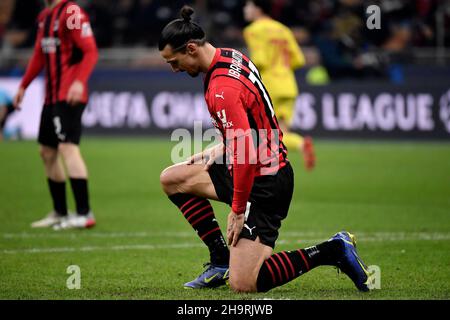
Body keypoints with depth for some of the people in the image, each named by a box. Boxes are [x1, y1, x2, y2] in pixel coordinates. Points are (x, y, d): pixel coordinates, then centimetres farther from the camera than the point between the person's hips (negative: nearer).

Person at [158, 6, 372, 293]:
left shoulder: (222, 89, -25)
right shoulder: (230, 56, 5)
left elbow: (246, 154, -28)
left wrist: (238, 210, -19)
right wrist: (220, 149, 14)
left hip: (263, 185, -10)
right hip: (272, 167, 10)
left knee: (243, 285, -12)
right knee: (172, 179, 16)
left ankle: (332, 251, -5)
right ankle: (221, 259, 16)